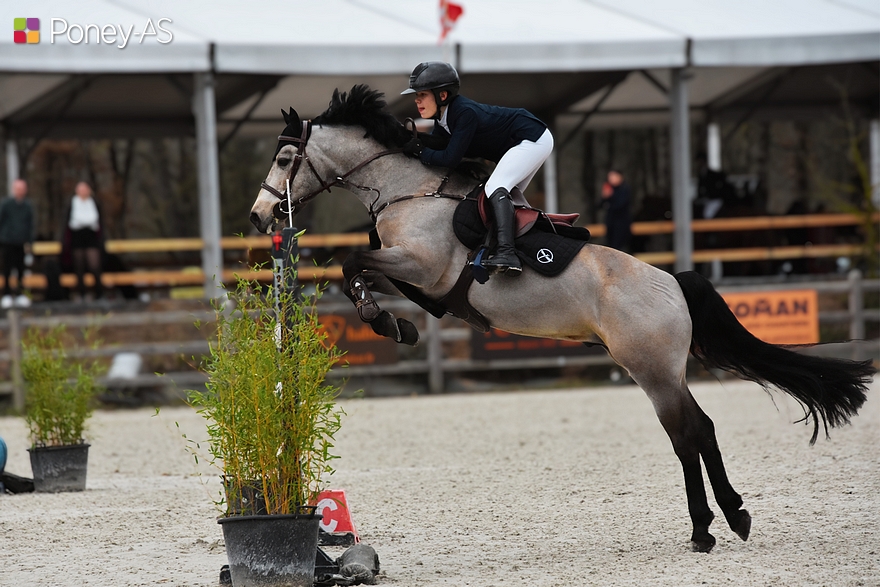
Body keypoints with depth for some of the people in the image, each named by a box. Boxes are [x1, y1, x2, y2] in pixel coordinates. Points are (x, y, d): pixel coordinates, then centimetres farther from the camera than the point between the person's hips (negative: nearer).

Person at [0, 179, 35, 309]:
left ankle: (20, 294, 14)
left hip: (22, 243, 3)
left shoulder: (28, 206, 6)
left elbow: (30, 225, 11)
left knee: (20, 269, 5)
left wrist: (29, 242, 7)